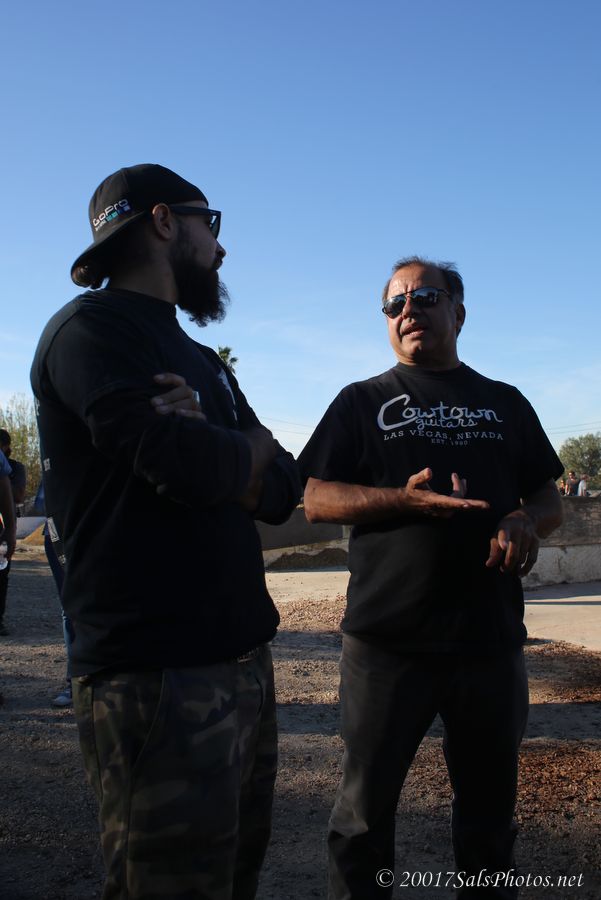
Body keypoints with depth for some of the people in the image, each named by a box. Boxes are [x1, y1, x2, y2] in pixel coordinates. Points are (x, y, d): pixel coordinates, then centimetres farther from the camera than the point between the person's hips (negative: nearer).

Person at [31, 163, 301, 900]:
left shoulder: (203, 361, 17)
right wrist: (248, 448, -2)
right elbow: (191, 465, -24)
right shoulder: (91, 327, -9)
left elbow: (282, 493, 9)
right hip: (157, 675, -8)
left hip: (244, 661, 8)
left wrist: (207, 451, -12)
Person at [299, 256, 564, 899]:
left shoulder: (505, 403, 14)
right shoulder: (363, 402, 7)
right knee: (364, 809, 7)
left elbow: (549, 497, 15)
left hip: (491, 636, 3)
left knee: (489, 809, 16)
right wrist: (406, 498, -17)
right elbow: (316, 501, -1)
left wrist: (528, 520, -9)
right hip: (386, 639, -2)